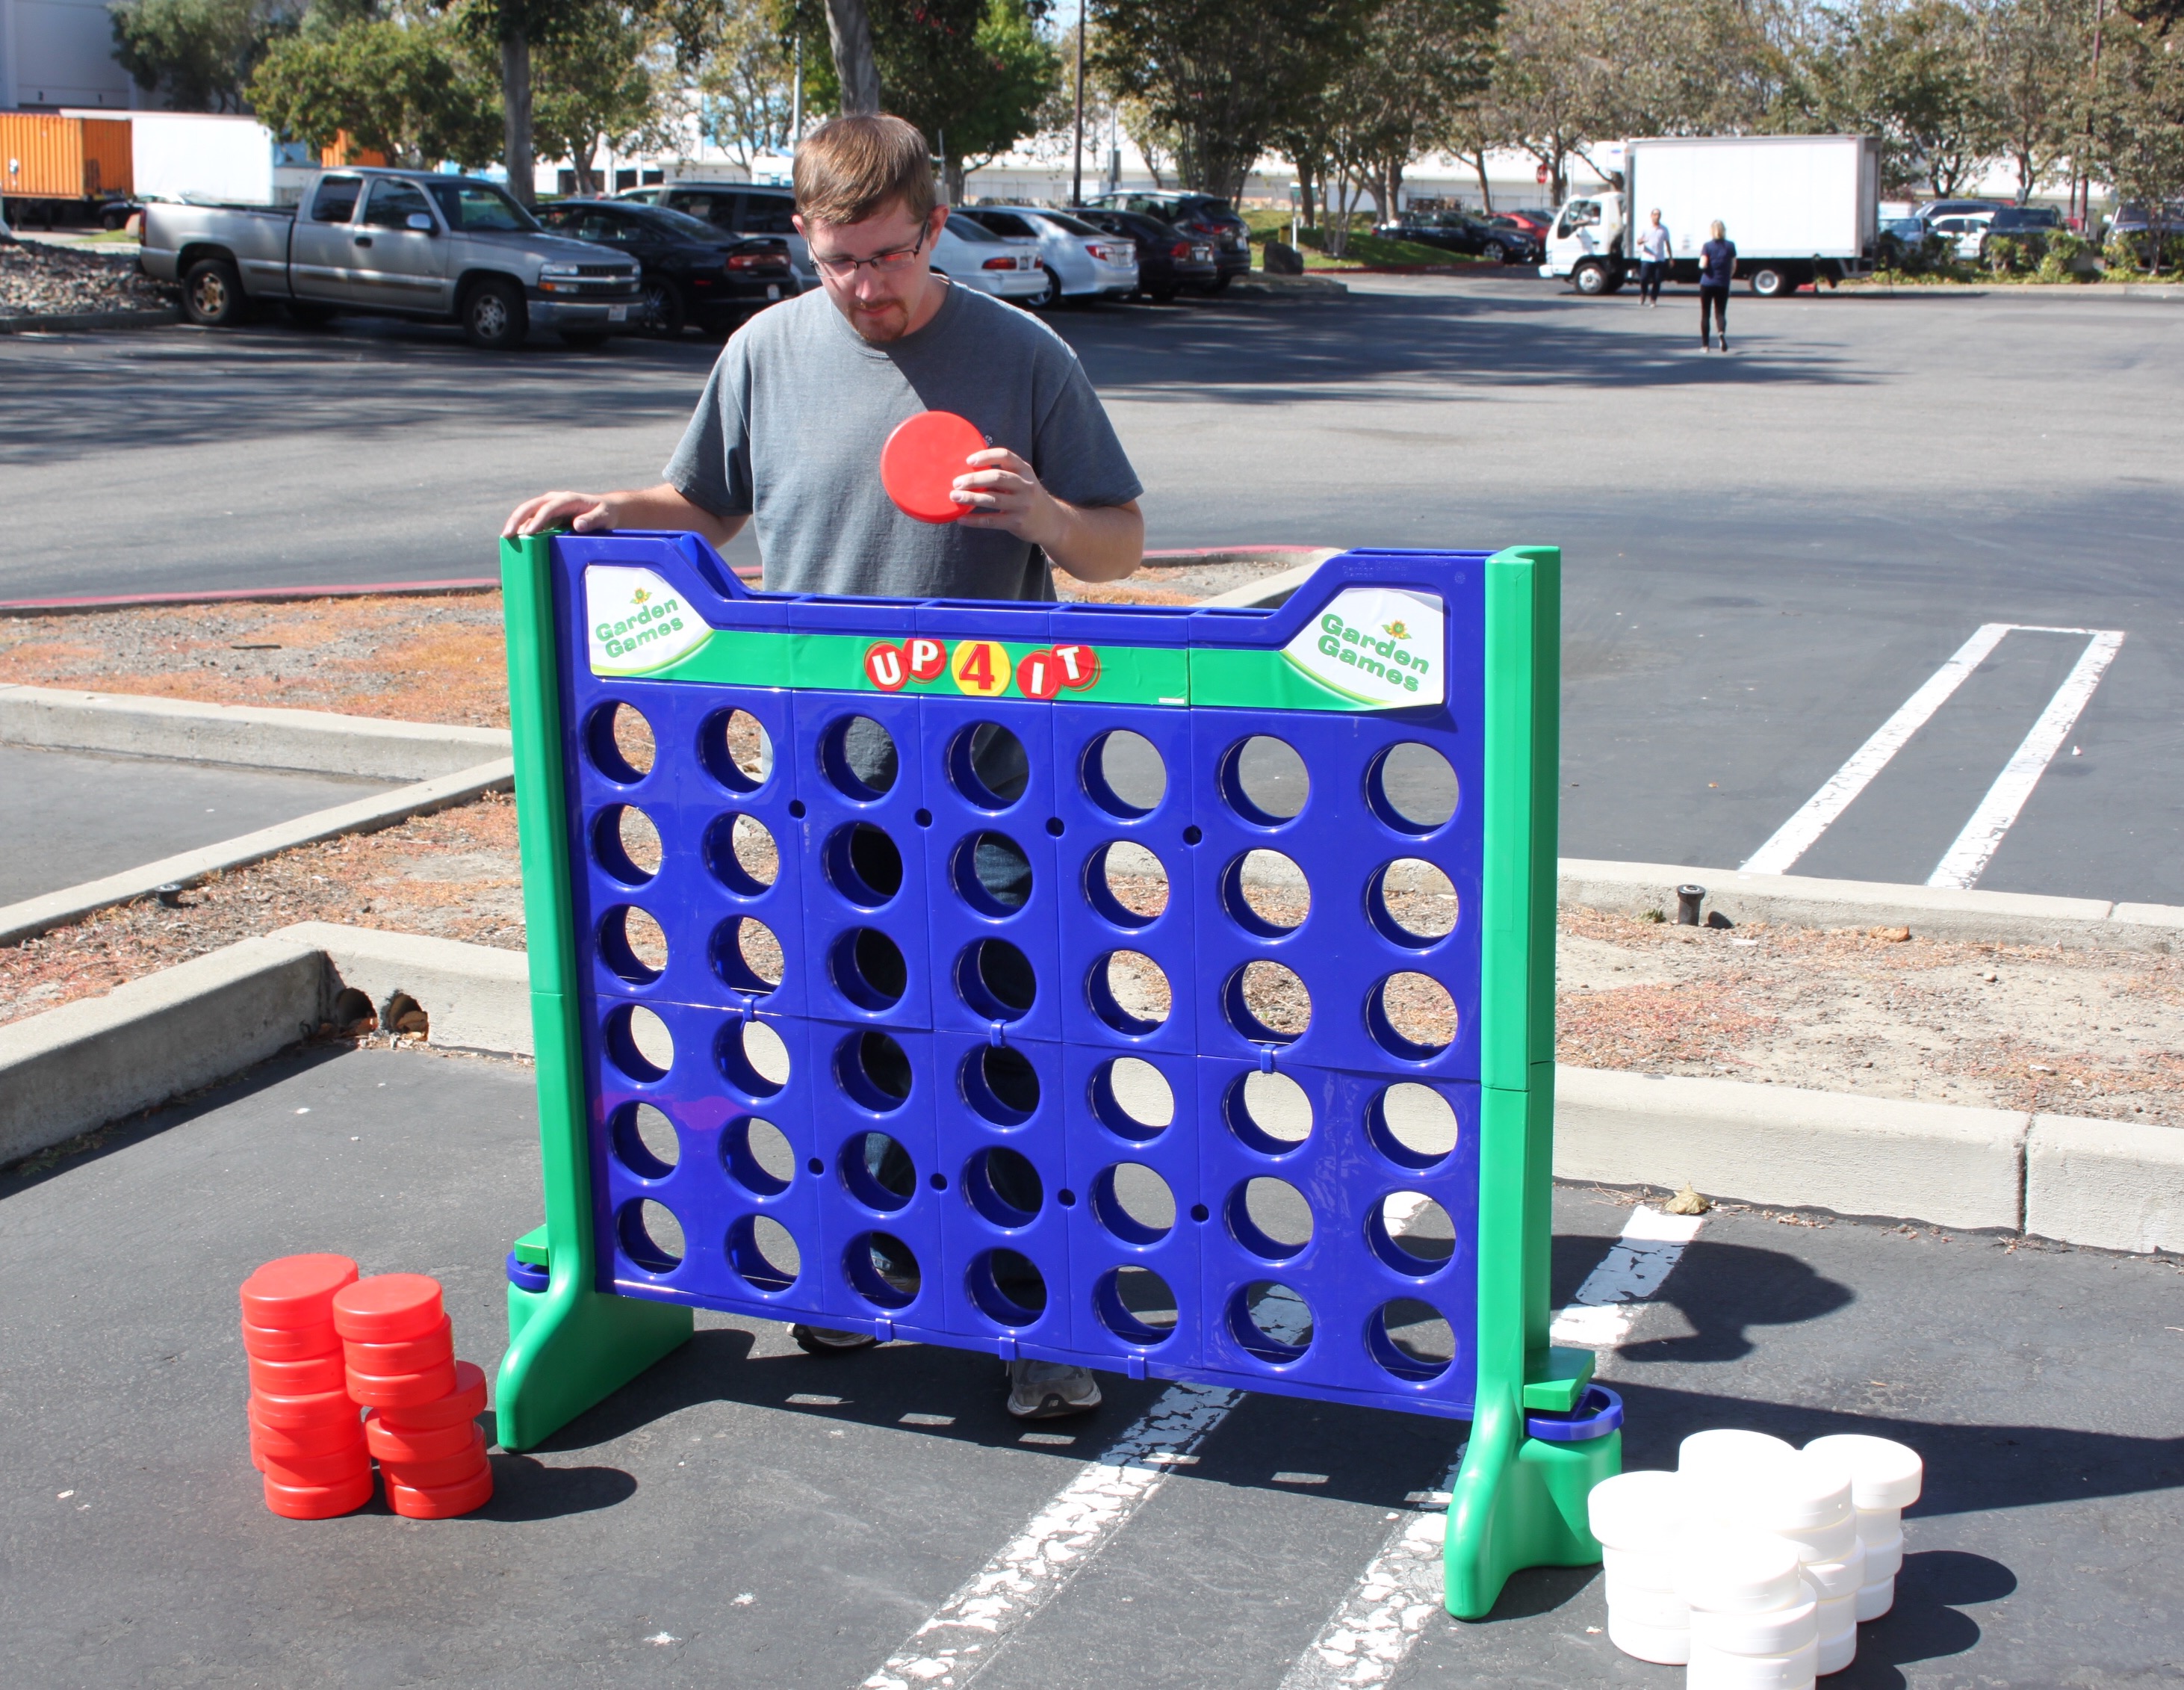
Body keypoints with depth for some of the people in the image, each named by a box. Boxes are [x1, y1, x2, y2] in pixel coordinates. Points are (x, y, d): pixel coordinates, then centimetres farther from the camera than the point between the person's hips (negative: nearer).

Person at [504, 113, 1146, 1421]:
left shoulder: (1024, 358, -3)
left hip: (991, 781, -3)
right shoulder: (768, 352, 4)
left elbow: (1123, 547, 1)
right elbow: (707, 508, 19)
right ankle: (878, 1252, 34)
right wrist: (609, 514, 0)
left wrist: (1042, 513, -20)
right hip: (821, 775, 3)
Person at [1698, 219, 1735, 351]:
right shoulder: (1730, 246, 1)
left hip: (1707, 284, -1)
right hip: (1723, 285, 1)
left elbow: (1703, 265, -15)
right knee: (1720, 313, 5)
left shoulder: (1707, 246, -7)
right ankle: (1722, 333, -27)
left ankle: (1705, 345, 9)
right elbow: (1734, 267, 4)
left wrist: (1700, 264, 7)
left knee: (1705, 314, 9)